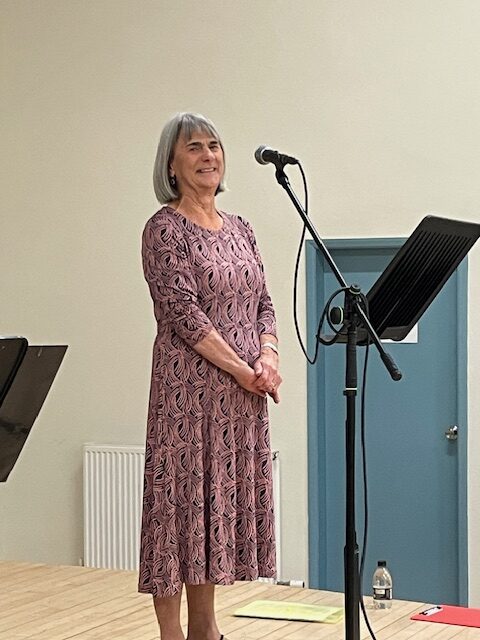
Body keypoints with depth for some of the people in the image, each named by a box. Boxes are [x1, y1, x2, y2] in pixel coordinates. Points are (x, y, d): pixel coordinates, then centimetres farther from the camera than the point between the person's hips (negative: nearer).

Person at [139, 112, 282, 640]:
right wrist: (243, 370, -14)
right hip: (188, 390, -7)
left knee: (220, 502, 10)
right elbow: (183, 312, -14)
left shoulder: (239, 230, 15)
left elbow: (263, 305, 14)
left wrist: (268, 358, -5)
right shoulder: (165, 228, -6)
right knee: (180, 500, -4)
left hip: (243, 396, 7)